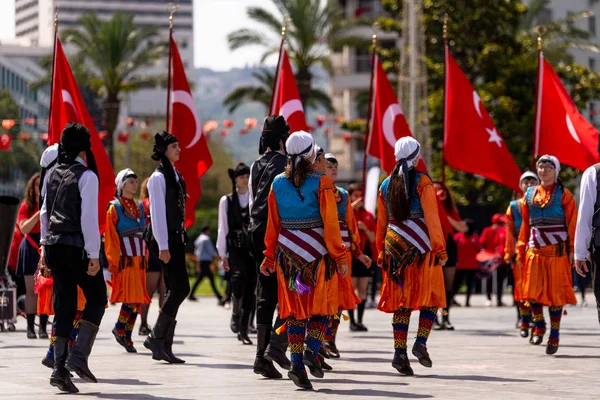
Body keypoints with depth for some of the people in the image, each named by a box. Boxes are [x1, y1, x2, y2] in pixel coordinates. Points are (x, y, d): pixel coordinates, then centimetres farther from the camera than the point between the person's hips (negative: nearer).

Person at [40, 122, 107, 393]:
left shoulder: (53, 173, 11)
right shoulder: (86, 176, -10)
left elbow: (44, 212, 15)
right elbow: (88, 217, -15)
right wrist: (93, 255, -14)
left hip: (54, 246, 6)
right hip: (76, 246, -6)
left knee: (63, 305, 8)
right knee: (96, 298, 7)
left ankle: (60, 369, 2)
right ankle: (78, 356, -7)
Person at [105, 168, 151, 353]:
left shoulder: (139, 207, 17)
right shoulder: (114, 207, -2)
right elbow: (110, 237, -6)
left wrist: (145, 257, 14)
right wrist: (113, 262, -13)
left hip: (139, 258, 6)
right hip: (124, 258, -6)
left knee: (137, 300, 4)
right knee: (132, 297, -16)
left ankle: (126, 337, 9)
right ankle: (119, 329, -2)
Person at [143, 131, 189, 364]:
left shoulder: (175, 176, 17)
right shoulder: (158, 177, -9)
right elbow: (157, 212, -14)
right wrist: (163, 246, -19)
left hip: (176, 237, 9)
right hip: (165, 238, -9)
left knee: (175, 290, 6)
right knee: (181, 287, -14)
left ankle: (164, 346, 8)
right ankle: (156, 337, -7)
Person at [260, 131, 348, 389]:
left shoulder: (278, 183, 3)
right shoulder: (321, 182, -8)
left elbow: (272, 225, 6)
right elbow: (330, 223, -10)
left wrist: (270, 257, 14)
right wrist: (340, 257, -4)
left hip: (287, 253, 3)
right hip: (317, 252, -3)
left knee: (294, 308, 8)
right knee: (322, 303, 10)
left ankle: (297, 363, -1)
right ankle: (311, 351, -7)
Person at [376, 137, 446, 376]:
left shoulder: (386, 185, 9)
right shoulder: (422, 182, -6)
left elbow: (381, 223, 12)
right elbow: (432, 218, -10)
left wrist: (381, 253, 19)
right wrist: (440, 249, -7)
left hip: (395, 248, 4)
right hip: (421, 248, -4)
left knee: (401, 301, 7)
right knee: (430, 296, 8)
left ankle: (399, 352, -3)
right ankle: (421, 343, -9)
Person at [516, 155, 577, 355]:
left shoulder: (563, 195, -1)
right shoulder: (529, 195, 11)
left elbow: (572, 224, -3)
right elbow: (525, 224, 14)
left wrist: (572, 250, -9)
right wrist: (521, 250, 9)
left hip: (557, 251, -3)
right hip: (535, 251, 3)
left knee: (556, 292, -1)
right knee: (533, 290, -2)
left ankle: (554, 335, 8)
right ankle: (539, 325, 21)